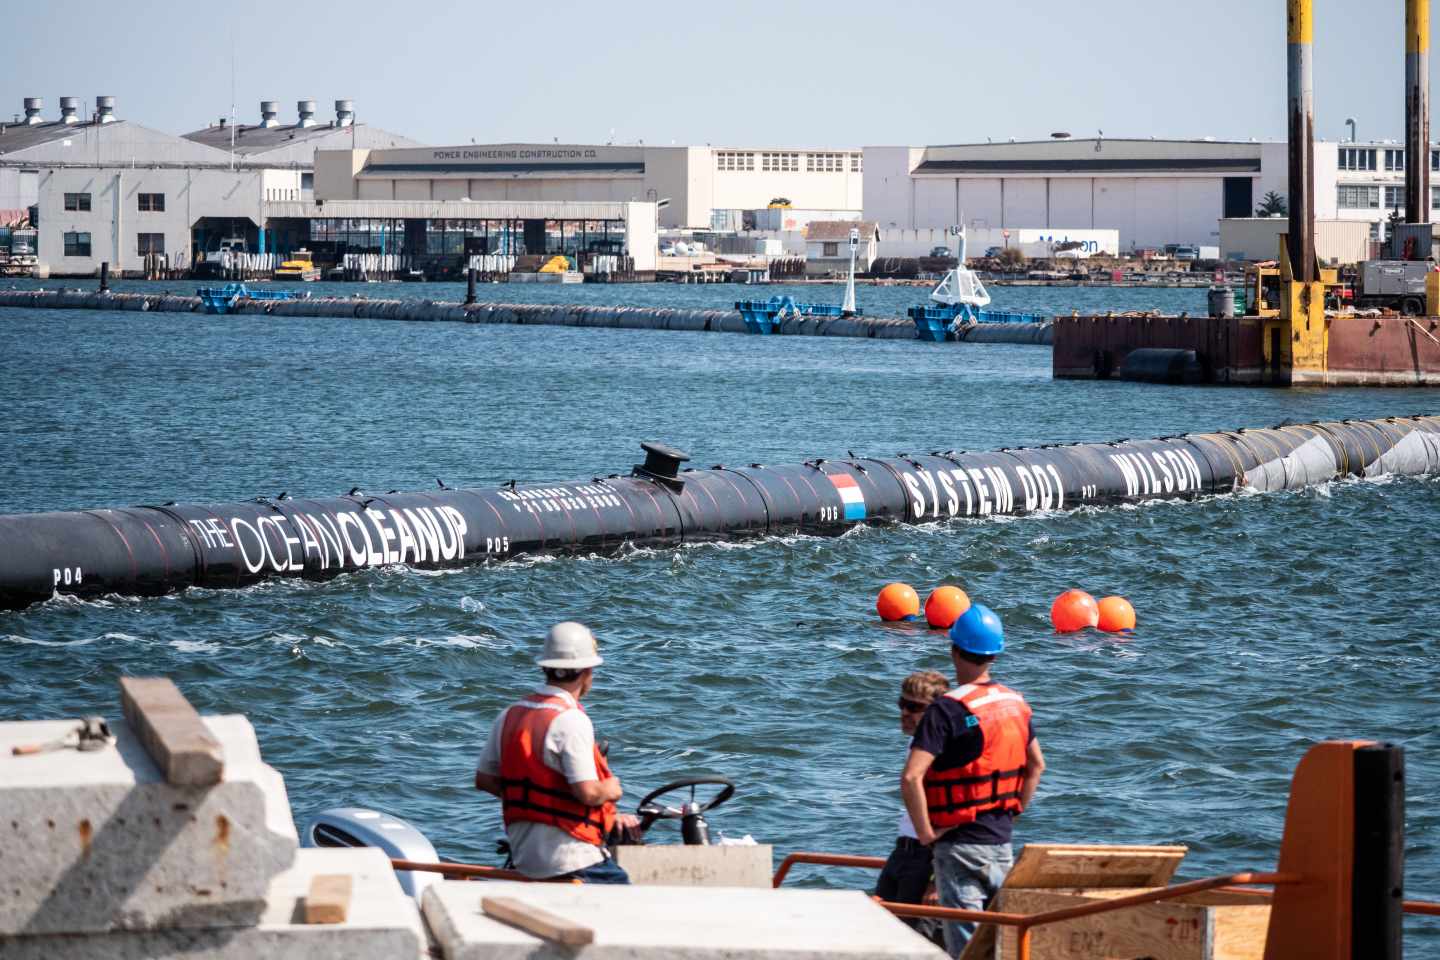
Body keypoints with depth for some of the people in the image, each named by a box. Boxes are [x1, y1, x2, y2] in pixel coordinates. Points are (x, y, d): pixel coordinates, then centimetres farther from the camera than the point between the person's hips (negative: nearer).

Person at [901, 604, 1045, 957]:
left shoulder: (947, 710, -17)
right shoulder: (1016, 703, 6)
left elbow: (911, 778, -25)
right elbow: (1037, 765, 19)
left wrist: (925, 833, -14)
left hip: (960, 844, -6)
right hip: (1002, 842, 6)